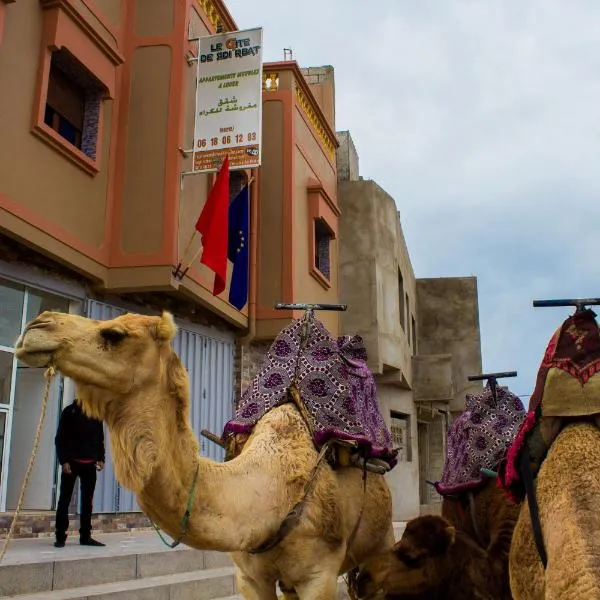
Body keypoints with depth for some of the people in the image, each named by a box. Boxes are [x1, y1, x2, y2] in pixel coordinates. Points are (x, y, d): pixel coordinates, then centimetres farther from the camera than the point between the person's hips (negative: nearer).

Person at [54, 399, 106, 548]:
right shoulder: (70, 411, -2)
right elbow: (60, 438, -5)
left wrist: (100, 458, 4)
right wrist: (64, 461, -13)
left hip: (90, 463, 4)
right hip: (72, 462, -4)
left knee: (88, 501, 7)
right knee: (64, 499, 1)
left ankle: (85, 536, 13)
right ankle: (60, 536, 6)